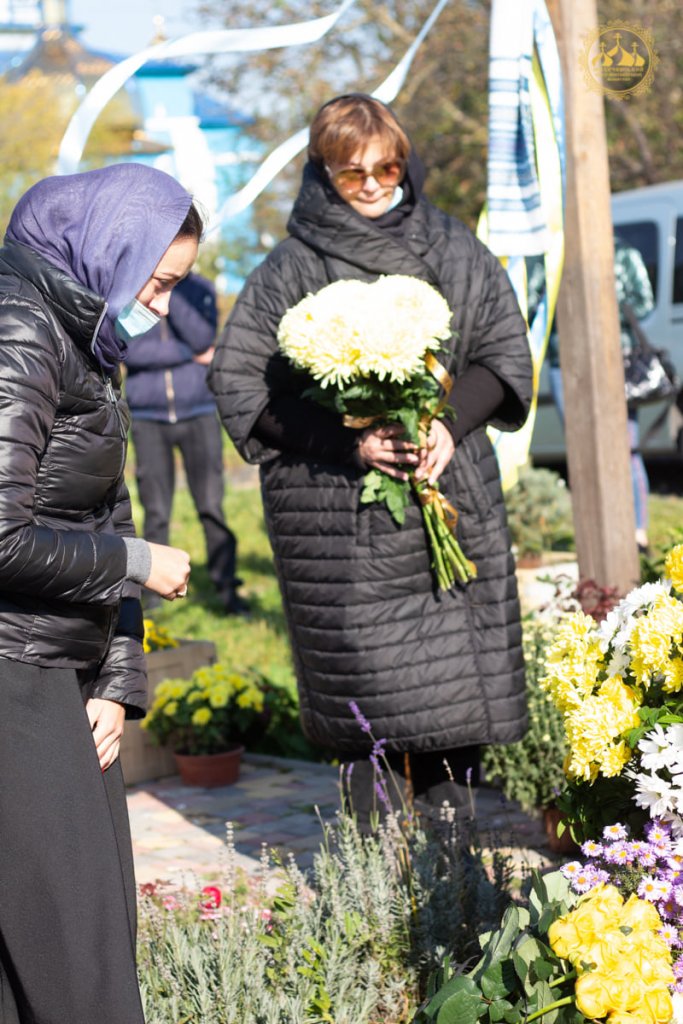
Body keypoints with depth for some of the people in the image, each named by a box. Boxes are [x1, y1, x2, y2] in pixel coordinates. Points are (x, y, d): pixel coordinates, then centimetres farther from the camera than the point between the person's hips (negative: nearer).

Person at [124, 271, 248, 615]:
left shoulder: (199, 289, 3)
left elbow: (201, 337, -13)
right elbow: (130, 351, -12)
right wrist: (193, 355, -10)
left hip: (198, 415, 0)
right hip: (148, 418, 0)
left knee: (211, 506, -6)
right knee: (156, 511, 1)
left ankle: (226, 586, 1)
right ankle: (153, 589, 11)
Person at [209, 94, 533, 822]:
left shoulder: (454, 250, 9)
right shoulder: (291, 269, 0)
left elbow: (505, 354, 11)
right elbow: (238, 379, -4)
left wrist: (452, 423, -8)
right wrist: (347, 440, -15)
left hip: (451, 489, 3)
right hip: (340, 510, -3)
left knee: (459, 678, 3)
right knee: (371, 687, -4)